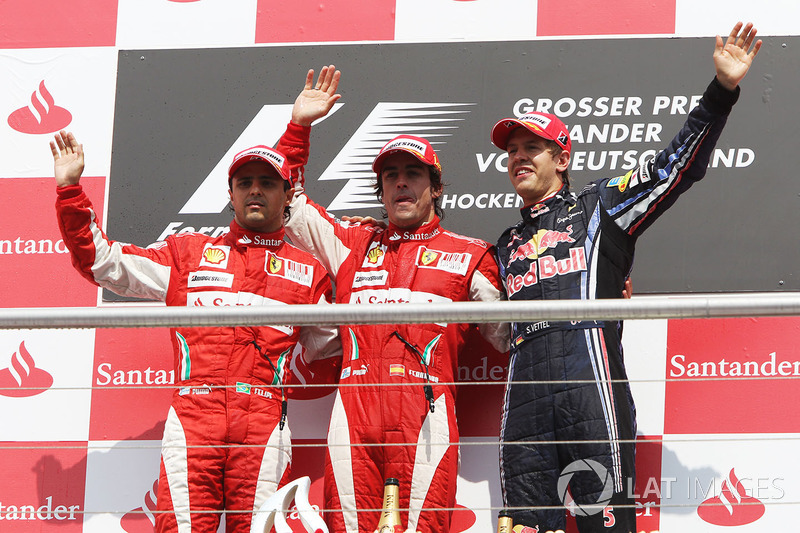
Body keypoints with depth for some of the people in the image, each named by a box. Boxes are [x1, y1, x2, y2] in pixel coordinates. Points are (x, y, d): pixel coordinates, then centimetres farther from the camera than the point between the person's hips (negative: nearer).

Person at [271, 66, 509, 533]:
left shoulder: (470, 256, 17)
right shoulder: (353, 244, 24)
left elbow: (512, 333, 15)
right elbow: (286, 205, 31)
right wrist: (299, 127, 26)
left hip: (425, 417, -2)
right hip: (354, 414, 2)